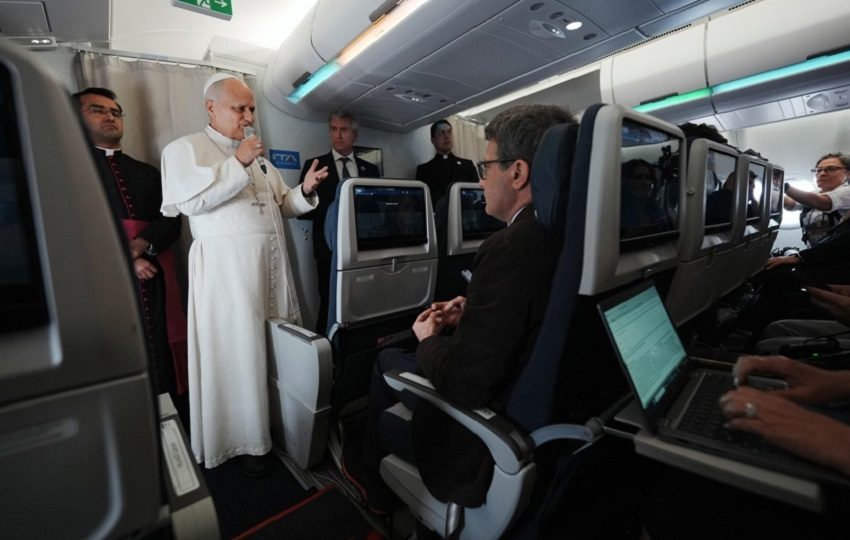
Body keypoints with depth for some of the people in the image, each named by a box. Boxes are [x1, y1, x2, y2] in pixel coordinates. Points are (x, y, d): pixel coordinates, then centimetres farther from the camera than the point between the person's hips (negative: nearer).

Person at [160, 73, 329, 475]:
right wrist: (238, 164, -14)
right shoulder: (185, 148, 4)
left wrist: (305, 191, 1)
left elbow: (282, 206, 20)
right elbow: (191, 200, -13)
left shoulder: (258, 156, 22)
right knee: (238, 352, -1)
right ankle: (245, 441, 16)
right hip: (227, 266, -6)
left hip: (273, 263, 6)